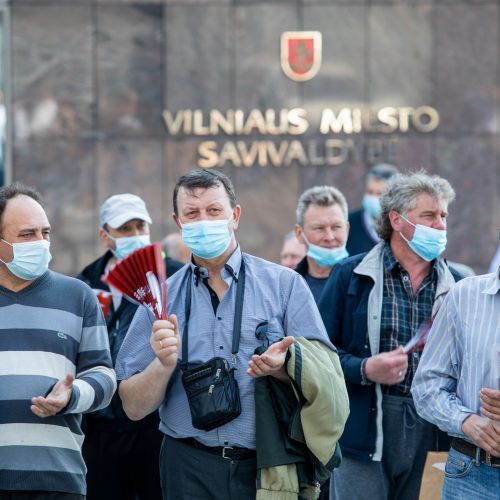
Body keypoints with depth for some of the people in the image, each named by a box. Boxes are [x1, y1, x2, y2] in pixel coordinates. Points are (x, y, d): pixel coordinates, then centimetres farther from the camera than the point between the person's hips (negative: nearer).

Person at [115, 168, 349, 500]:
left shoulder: (285, 285, 2)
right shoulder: (162, 299, 6)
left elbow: (326, 382, -2)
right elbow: (134, 407, 4)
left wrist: (282, 368, -21)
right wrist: (163, 364, -14)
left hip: (269, 467, -1)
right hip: (191, 469, 1)